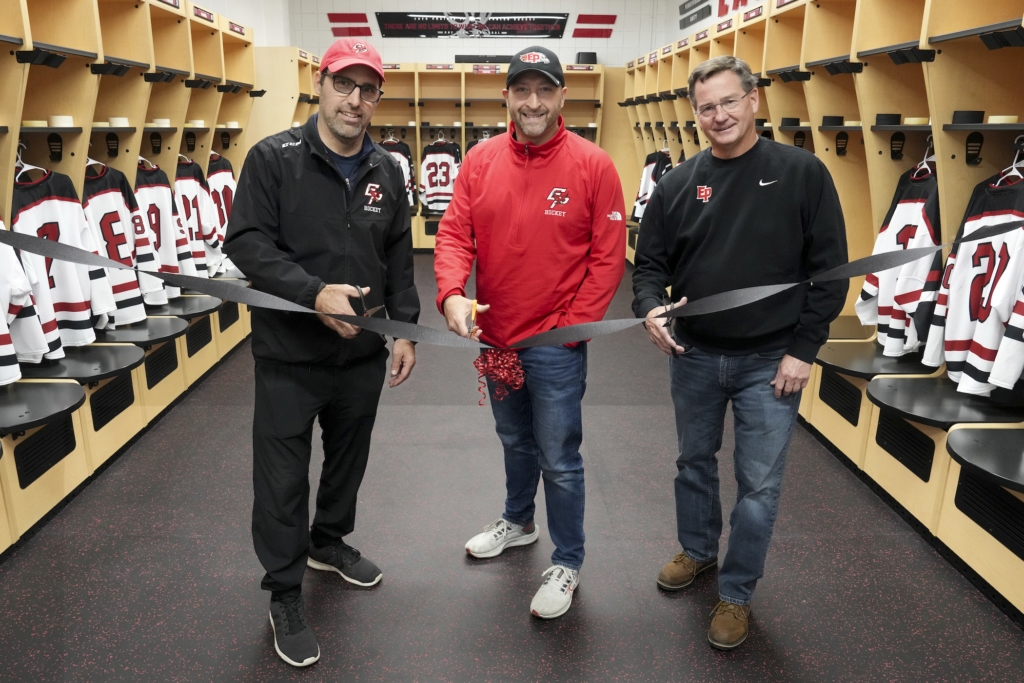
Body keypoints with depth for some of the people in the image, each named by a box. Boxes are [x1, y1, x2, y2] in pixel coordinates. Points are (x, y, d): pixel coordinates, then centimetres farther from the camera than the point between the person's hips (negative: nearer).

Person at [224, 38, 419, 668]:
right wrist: (314, 292, -27)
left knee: (349, 459, 21)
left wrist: (404, 329, 4)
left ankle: (329, 542, 47)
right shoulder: (273, 158, -9)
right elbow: (246, 242, -15)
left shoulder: (387, 171, 5)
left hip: (363, 354, 5)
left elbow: (399, 259, 10)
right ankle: (285, 594, 25)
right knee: (283, 479, 5)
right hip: (290, 354, -4)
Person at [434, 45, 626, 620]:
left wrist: (572, 325, -13)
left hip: (556, 343, -4)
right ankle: (519, 521, 49)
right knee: (515, 441, 24)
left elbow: (609, 255, -10)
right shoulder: (481, 161, 1)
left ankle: (568, 563, 25)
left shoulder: (592, 165, -10)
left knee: (559, 458, 4)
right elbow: (455, 233, -3)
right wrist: (452, 294, -21)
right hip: (496, 337, 5)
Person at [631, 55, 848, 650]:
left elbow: (830, 268, -7)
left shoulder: (803, 173, -7)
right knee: (695, 462, 20)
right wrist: (651, 308, -15)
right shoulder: (679, 184, 1)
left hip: (771, 360, -3)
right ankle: (698, 550, 44)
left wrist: (803, 349, -10)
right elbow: (651, 261, 5)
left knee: (759, 484, 5)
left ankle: (737, 593, 24)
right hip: (694, 355, 3)